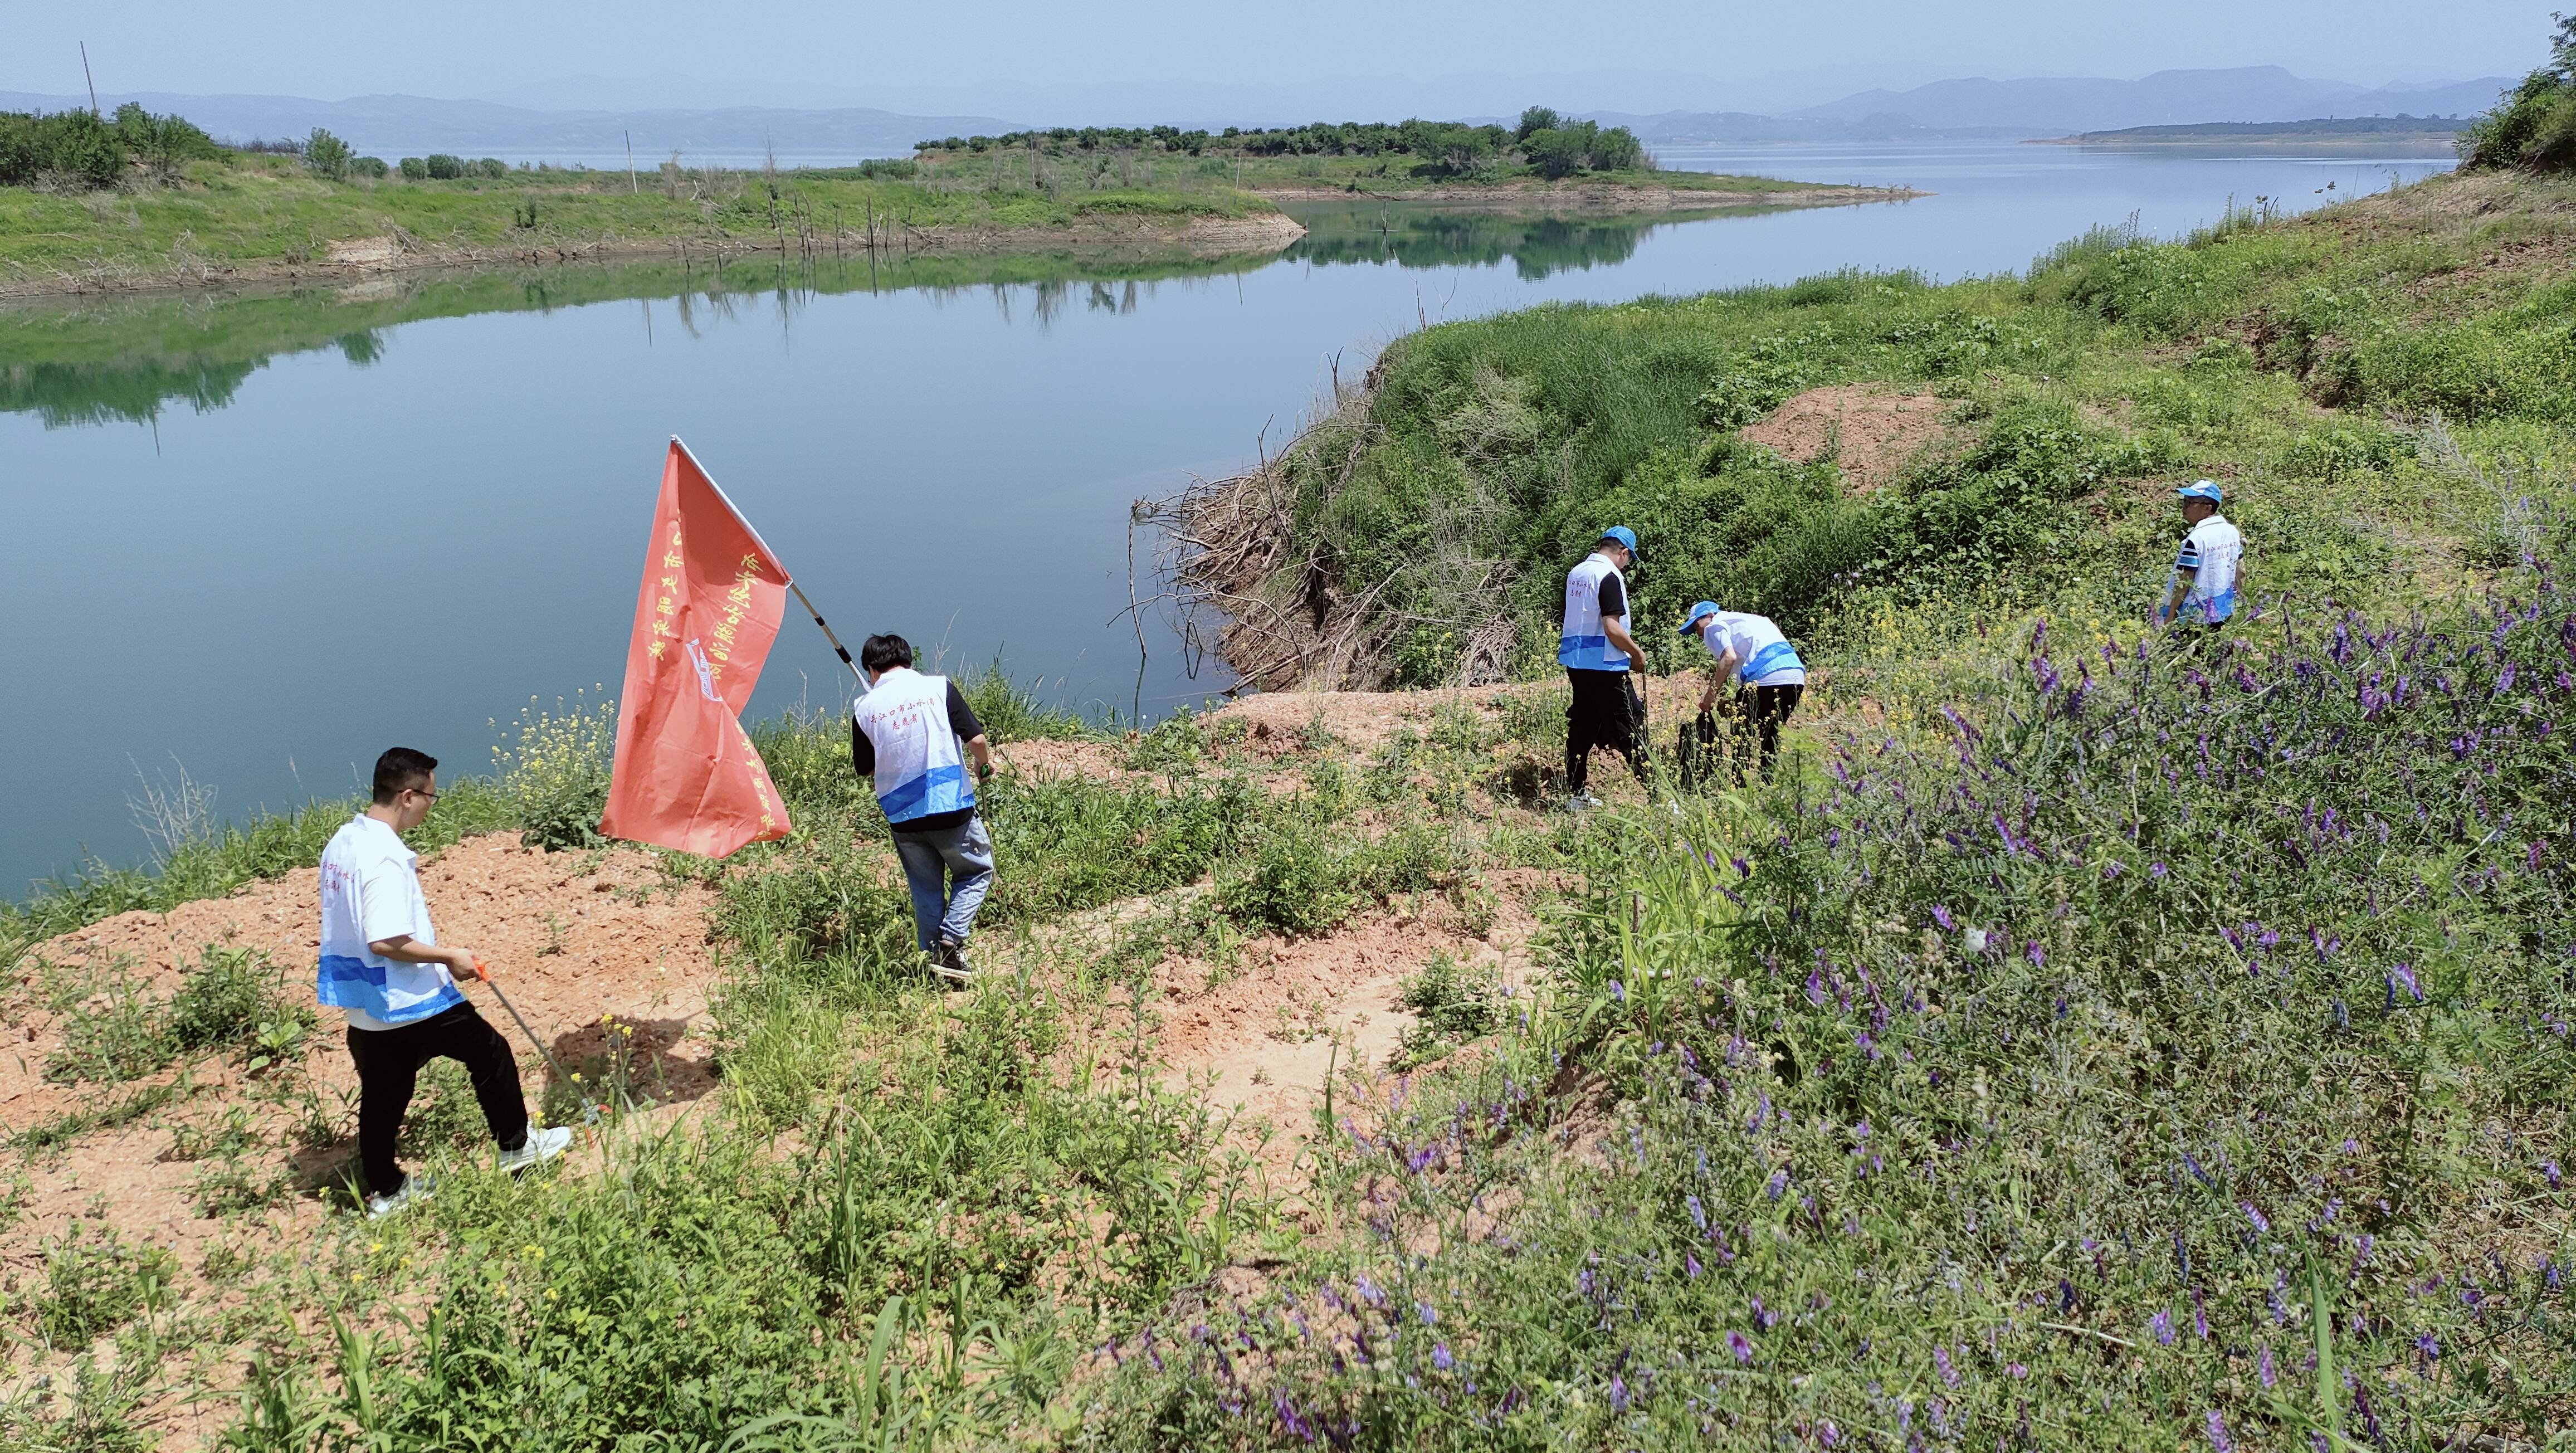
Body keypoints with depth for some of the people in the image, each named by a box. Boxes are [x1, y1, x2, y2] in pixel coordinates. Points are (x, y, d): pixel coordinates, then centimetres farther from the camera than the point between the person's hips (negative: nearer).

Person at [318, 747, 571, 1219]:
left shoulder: (341, 842, 5)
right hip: (407, 1001, -9)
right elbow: (385, 942, -30)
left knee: (382, 1095, 17)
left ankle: (384, 1192, 27)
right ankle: (516, 1145, 23)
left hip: (363, 1003, 9)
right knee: (490, 1052, 10)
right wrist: (448, 957, -20)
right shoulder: (385, 858, -25)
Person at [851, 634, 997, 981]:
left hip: (903, 818, 2)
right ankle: (950, 943, 0)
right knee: (976, 872, 16)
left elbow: (865, 768, 11)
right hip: (951, 808, -2)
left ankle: (935, 953, 18)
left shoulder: (864, 709, 1)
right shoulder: (938, 687, -5)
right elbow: (976, 738, -8)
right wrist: (985, 762, 13)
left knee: (926, 891, 18)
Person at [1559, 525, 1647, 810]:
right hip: (1605, 665, -8)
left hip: (1575, 661, 8)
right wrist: (1637, 653, -7)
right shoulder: (1610, 576, -14)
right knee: (1628, 729, -5)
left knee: (1581, 728, 13)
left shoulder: (1575, 573, 11)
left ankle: (1575, 794, 16)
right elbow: (1612, 627, -21)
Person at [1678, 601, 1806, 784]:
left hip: (1766, 679, -8)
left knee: (1744, 739, 1)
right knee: (1769, 740, 17)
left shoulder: (1715, 626, 9)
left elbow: (1729, 657, -10)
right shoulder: (1746, 620, 33)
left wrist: (1711, 694, -6)